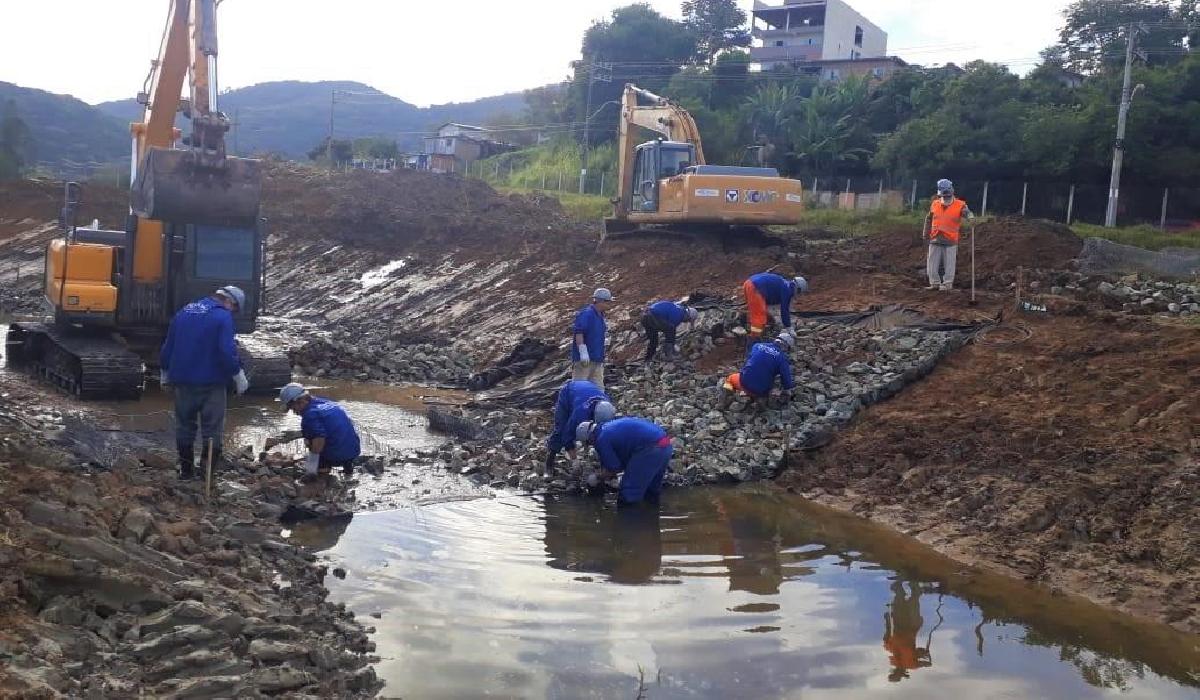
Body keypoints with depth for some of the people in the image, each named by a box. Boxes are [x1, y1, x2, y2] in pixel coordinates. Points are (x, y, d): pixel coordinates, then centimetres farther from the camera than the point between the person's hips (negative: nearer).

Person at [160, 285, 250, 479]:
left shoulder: (184, 312, 11)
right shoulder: (223, 317, -10)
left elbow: (167, 346, 16)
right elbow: (227, 351, -20)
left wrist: (164, 373, 26)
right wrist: (238, 375, -9)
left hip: (182, 380, 6)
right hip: (211, 382, -6)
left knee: (184, 425, 17)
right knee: (212, 427, 4)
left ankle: (186, 470, 24)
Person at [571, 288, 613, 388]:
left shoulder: (600, 316, 17)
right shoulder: (586, 314, -13)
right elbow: (578, 332, -22)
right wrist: (583, 351, -26)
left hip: (597, 359, 9)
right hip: (584, 358, -9)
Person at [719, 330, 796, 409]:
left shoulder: (757, 346, 5)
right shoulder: (783, 358, -5)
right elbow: (786, 379, -2)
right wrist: (788, 393, 16)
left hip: (745, 383, 1)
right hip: (763, 391, 0)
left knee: (730, 379, 29)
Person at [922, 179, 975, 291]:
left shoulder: (959, 205, -5)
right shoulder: (934, 204, 7)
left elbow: (967, 212, -21)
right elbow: (928, 220, 18)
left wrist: (971, 218, -44)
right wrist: (926, 233, 19)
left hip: (951, 241, -4)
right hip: (935, 240, 4)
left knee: (949, 263, 2)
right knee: (932, 262, 6)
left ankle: (948, 283, 10)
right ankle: (935, 283, 16)